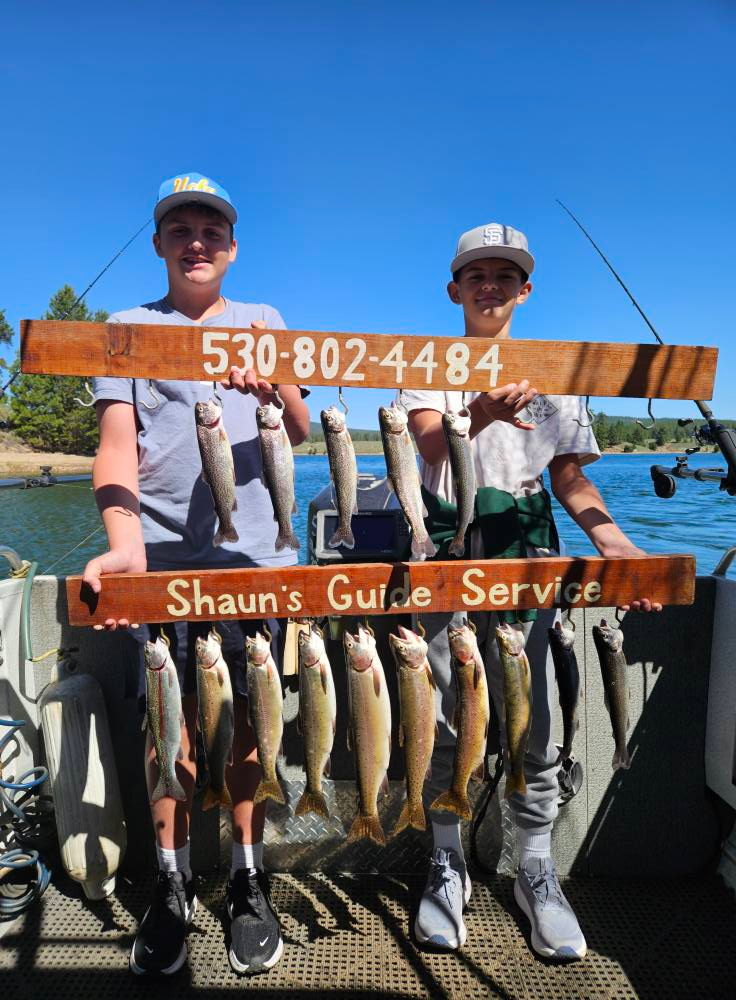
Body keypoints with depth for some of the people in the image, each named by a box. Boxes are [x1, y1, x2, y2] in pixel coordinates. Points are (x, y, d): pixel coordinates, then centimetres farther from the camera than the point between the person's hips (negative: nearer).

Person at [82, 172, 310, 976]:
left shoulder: (263, 323, 14)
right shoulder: (127, 327, 10)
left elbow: (300, 431, 2)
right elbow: (117, 443, -3)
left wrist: (274, 382, -21)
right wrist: (124, 543, -21)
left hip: (253, 551, 1)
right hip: (158, 555, 0)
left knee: (248, 721, 6)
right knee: (170, 721, 6)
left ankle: (248, 881, 23)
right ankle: (170, 887, 24)